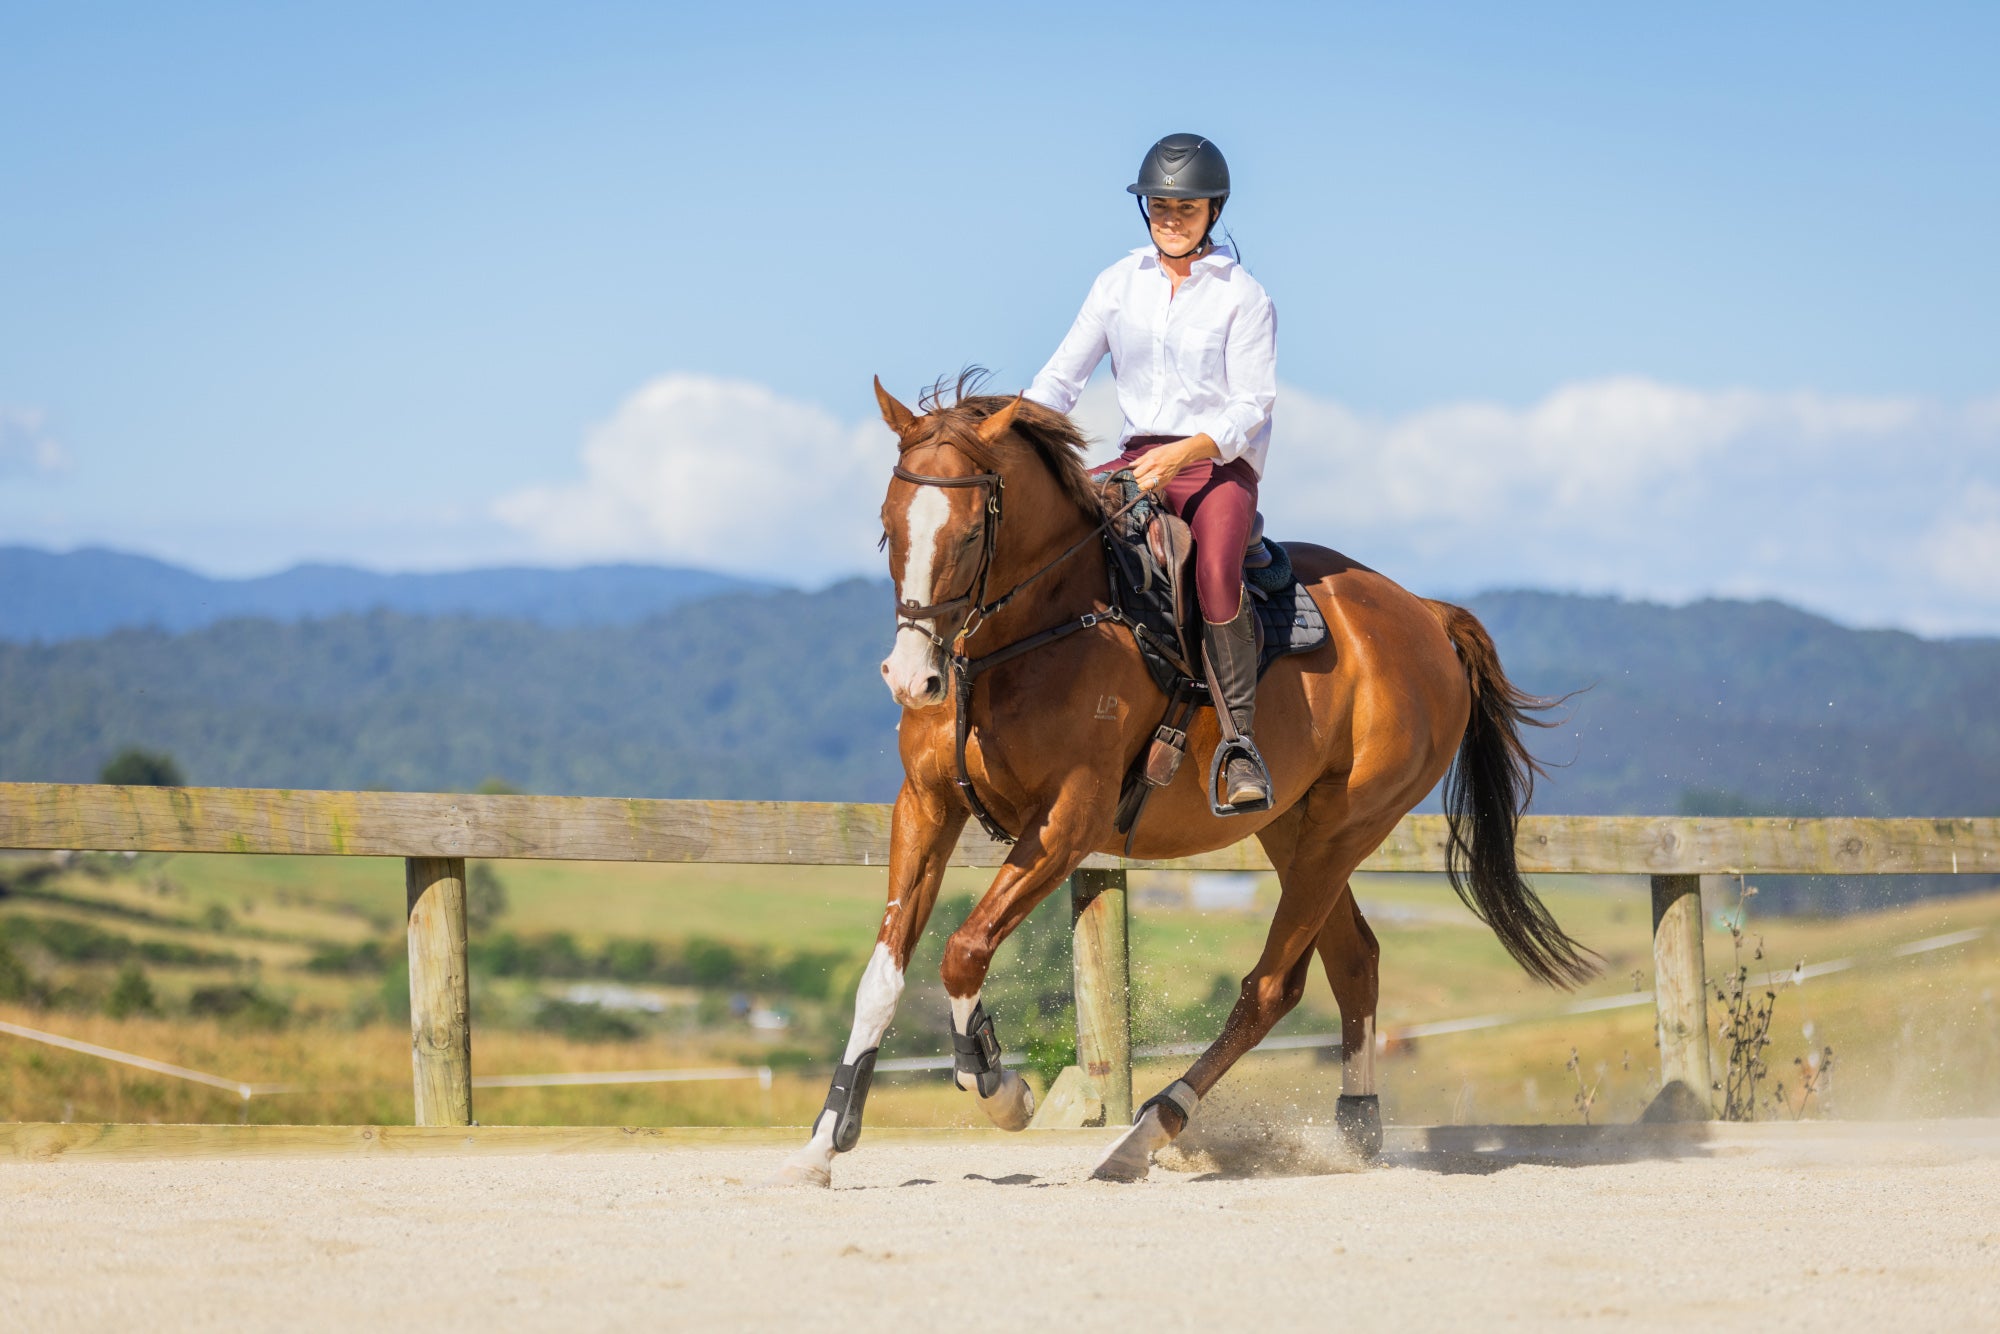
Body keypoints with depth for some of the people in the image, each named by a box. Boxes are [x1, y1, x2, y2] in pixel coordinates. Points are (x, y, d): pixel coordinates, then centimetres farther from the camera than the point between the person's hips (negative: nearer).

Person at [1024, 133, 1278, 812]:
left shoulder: (1243, 296, -2)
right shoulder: (1120, 283, 9)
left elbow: (1252, 406, -8)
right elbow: (1062, 375, 8)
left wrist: (1186, 452, -25)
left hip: (1219, 464, -5)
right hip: (1137, 459, 5)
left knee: (1216, 569, -36)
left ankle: (1239, 740, -31)